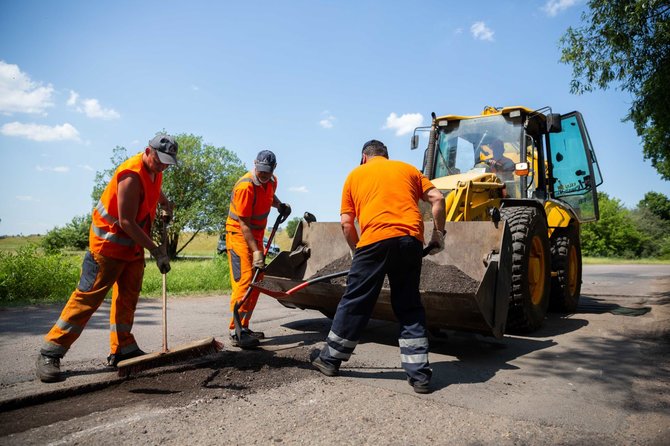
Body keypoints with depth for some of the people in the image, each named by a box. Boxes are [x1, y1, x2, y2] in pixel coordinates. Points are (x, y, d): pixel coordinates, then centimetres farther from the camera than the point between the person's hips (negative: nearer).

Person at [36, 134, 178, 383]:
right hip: (108, 243, -9)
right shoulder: (131, 175, -23)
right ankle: (50, 354, 1)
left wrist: (167, 207, 28)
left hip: (134, 245, 9)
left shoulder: (154, 171, 5)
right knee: (88, 296, -7)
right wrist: (156, 251, -23)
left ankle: (122, 350, 15)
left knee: (127, 298, 8)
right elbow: (126, 222, -25)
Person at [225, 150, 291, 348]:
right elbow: (244, 224, -24)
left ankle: (244, 327, 19)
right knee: (244, 280, -15)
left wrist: (280, 205, 7)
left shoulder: (271, 181, 1)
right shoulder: (245, 186, -24)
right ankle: (235, 332, -11)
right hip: (239, 235, -9)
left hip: (256, 235, 9)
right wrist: (256, 251, -27)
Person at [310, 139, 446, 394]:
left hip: (375, 240, -2)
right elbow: (437, 199, 12)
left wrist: (357, 252, 23)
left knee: (355, 302, 8)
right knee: (409, 307, 11)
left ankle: (330, 359, 22)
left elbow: (346, 223, 13)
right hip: (410, 240, 3)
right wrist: (438, 234, 19)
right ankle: (419, 374, 11)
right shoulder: (407, 169, 23)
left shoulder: (356, 174, 18)